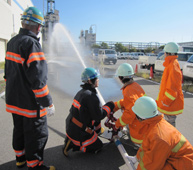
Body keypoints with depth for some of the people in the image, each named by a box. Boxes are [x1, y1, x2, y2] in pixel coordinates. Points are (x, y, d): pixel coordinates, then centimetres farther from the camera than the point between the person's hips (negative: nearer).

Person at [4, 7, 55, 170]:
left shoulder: (12, 42, 9)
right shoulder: (31, 43, -21)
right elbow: (38, 78, -26)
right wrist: (48, 103, -20)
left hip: (14, 100, 10)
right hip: (30, 103, -9)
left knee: (19, 130, 24)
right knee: (36, 135, 7)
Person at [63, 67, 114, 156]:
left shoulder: (81, 92, 6)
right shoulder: (91, 96, -24)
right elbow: (98, 116, -20)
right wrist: (109, 106, -6)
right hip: (78, 131, -9)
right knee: (97, 147, 9)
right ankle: (72, 143, 1)